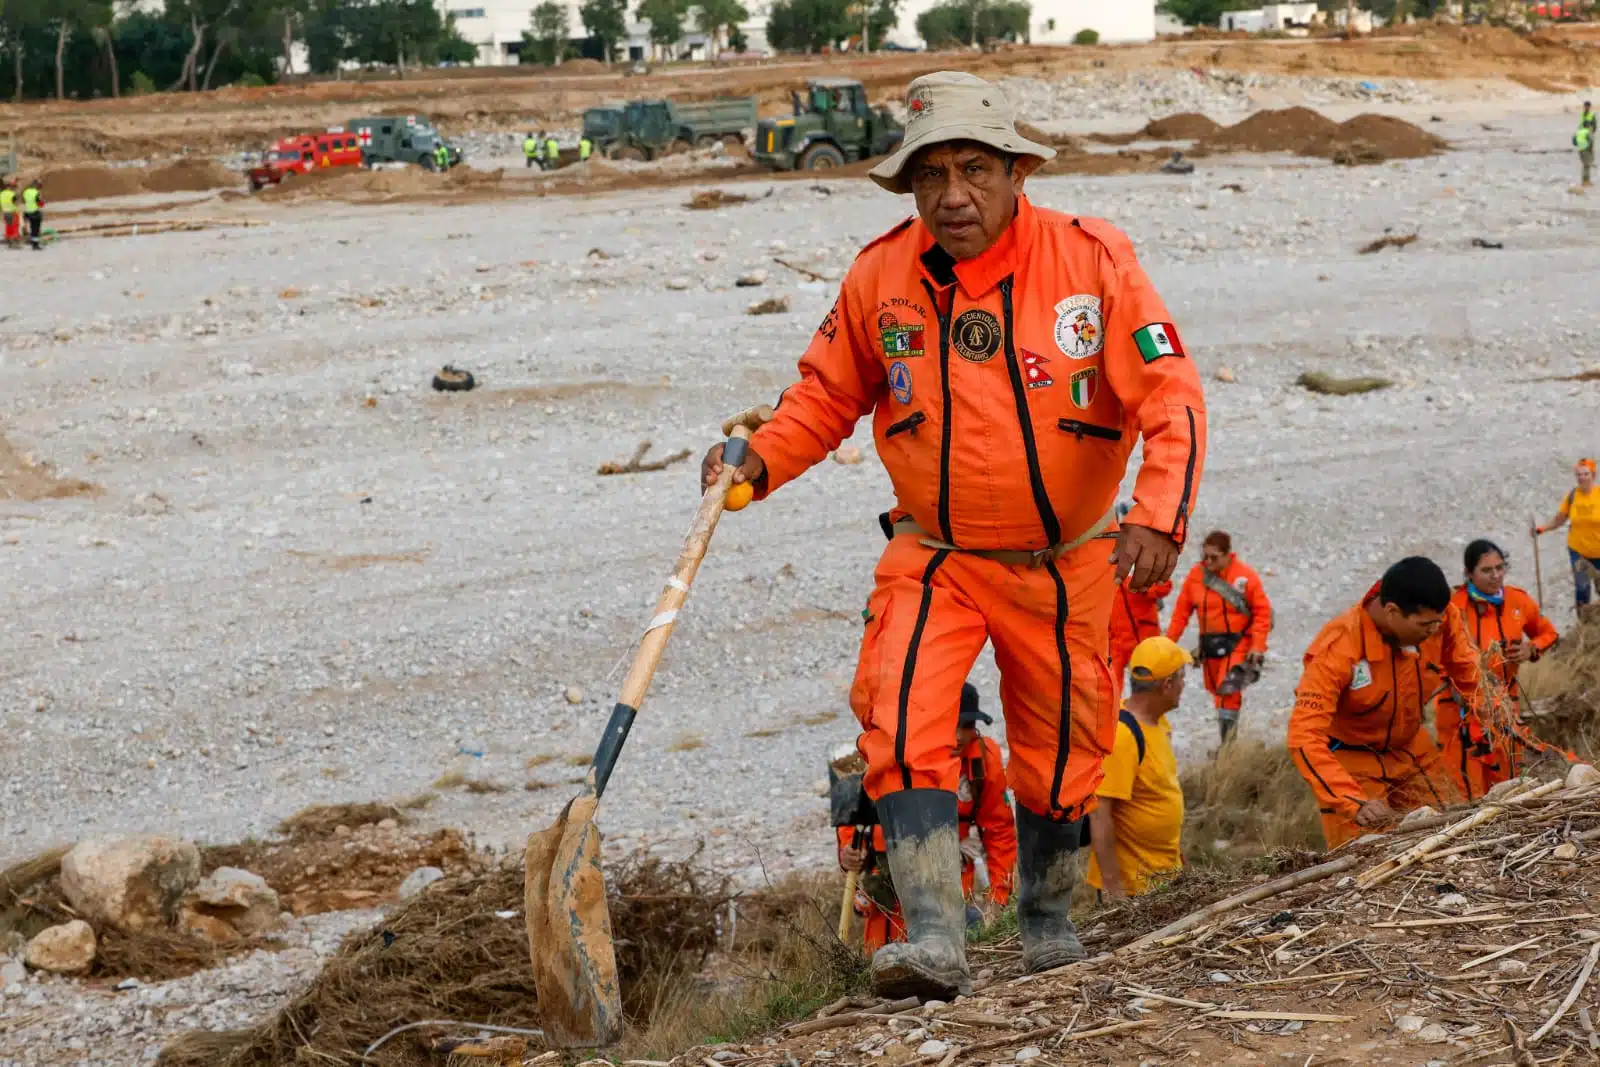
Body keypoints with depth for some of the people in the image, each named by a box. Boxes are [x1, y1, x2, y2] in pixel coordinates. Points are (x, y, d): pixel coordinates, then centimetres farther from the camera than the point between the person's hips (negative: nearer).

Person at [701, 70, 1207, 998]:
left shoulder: (1093, 260, -15)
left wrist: (1159, 516, -32)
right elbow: (828, 396, 6)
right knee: (903, 721, -22)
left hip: (1065, 562, 0)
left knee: (1061, 749, 13)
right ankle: (935, 939, -25)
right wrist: (760, 463, -13)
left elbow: (1170, 398, -16)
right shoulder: (880, 277, -9)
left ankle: (1047, 917, 39)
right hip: (934, 555, 1)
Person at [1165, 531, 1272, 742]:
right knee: (1218, 693, 13)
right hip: (1210, 644, 5)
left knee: (1228, 690, -18)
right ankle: (1228, 741, 28)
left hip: (1238, 643, -5)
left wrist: (1257, 645, -12)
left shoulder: (1245, 575, -11)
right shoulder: (1196, 575, -1)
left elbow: (1262, 611, -7)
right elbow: (1182, 611, 4)